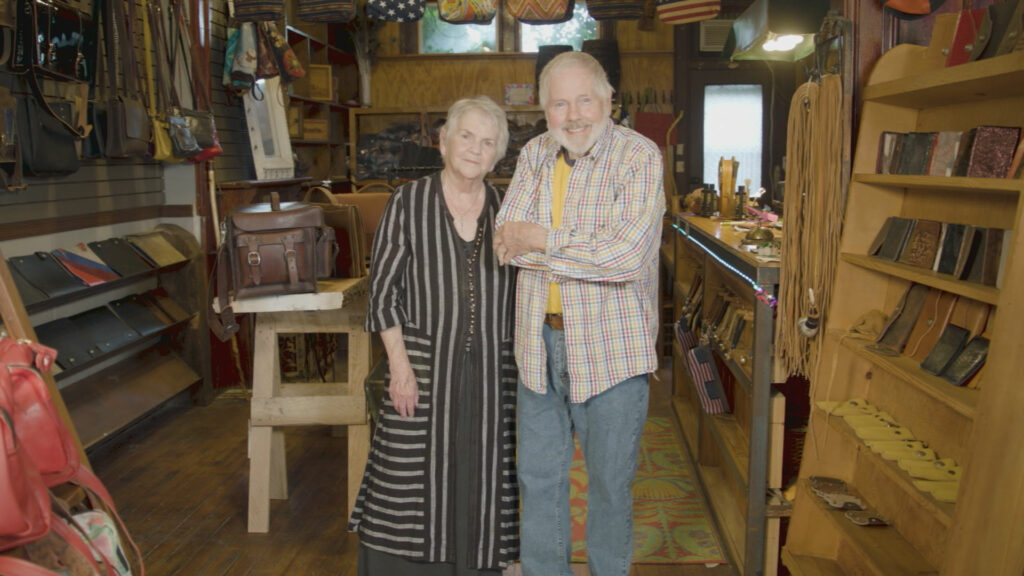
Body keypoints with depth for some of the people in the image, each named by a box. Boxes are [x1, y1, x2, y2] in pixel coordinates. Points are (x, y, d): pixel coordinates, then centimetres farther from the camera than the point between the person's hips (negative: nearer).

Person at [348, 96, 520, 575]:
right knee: (411, 484, 1)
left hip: (491, 372, 3)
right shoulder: (409, 202, -1)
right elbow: (383, 289, -3)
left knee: (481, 480, 10)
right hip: (424, 363, -3)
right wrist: (400, 364, -10)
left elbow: (521, 291, 12)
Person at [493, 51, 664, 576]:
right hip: (540, 341, 5)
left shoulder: (639, 157, -12)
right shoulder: (534, 154, 5)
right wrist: (590, 246, -19)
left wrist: (541, 241, -15)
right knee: (538, 475, 16)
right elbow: (506, 244, -5)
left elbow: (626, 256, -24)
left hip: (610, 348, -4)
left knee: (610, 480, 11)